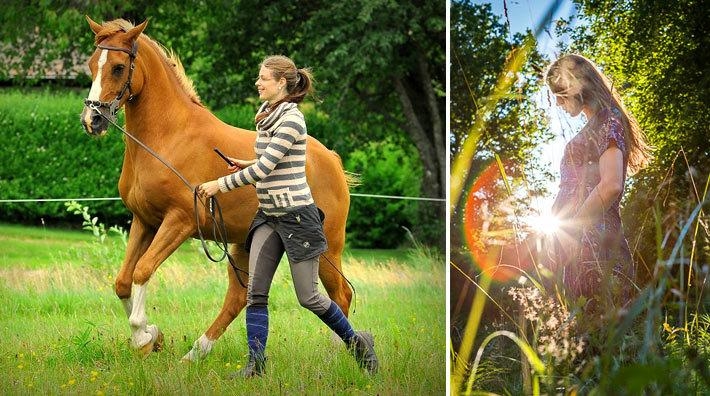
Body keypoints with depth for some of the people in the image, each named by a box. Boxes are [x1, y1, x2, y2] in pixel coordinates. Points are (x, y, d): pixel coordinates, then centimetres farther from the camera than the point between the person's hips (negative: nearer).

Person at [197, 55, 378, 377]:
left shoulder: (291, 119, -17)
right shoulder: (267, 115, 11)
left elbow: (263, 168, -23)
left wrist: (220, 185, -18)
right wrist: (247, 165, 6)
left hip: (296, 215, -8)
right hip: (269, 216, 8)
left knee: (308, 297, -1)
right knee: (255, 291, -1)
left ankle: (356, 341, 19)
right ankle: (256, 363, 1)